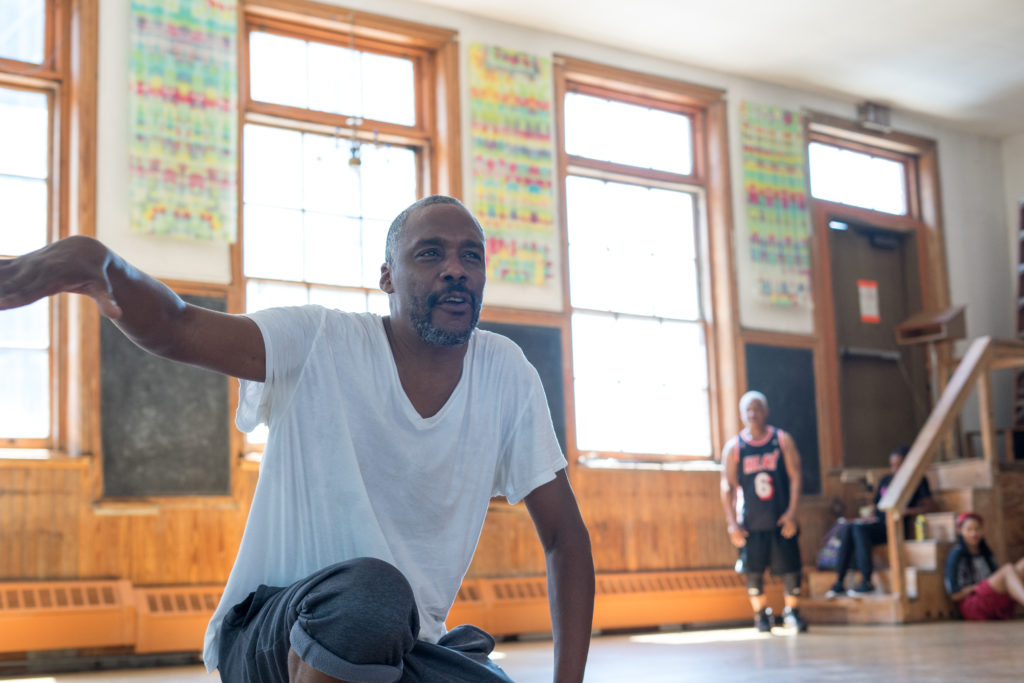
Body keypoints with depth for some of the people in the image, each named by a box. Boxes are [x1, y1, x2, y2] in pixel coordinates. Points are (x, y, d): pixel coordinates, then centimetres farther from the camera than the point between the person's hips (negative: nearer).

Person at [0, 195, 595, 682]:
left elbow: (565, 535, 2)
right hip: (271, 634, -4)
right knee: (372, 588, -37)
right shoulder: (321, 347, -12)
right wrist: (91, 261, -50)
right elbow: (176, 329, -28)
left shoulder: (506, 375, -3)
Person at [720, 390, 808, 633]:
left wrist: (792, 513, -11)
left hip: (782, 520, 0)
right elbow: (727, 487, 1)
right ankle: (761, 614, 18)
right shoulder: (734, 447, 1)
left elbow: (795, 477, -1)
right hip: (751, 523, 0)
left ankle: (792, 612, 16)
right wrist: (732, 524, -7)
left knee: (791, 568, -1)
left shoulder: (782, 440, 2)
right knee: (753, 572, 1)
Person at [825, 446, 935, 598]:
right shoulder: (885, 480, 26)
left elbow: (930, 506, -3)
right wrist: (871, 515, 5)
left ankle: (866, 582, -34)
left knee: (859, 528, -33)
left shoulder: (917, 480, 7)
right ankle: (839, 581, -31)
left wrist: (905, 511, -16)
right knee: (847, 528, -27)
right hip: (877, 524, 6)